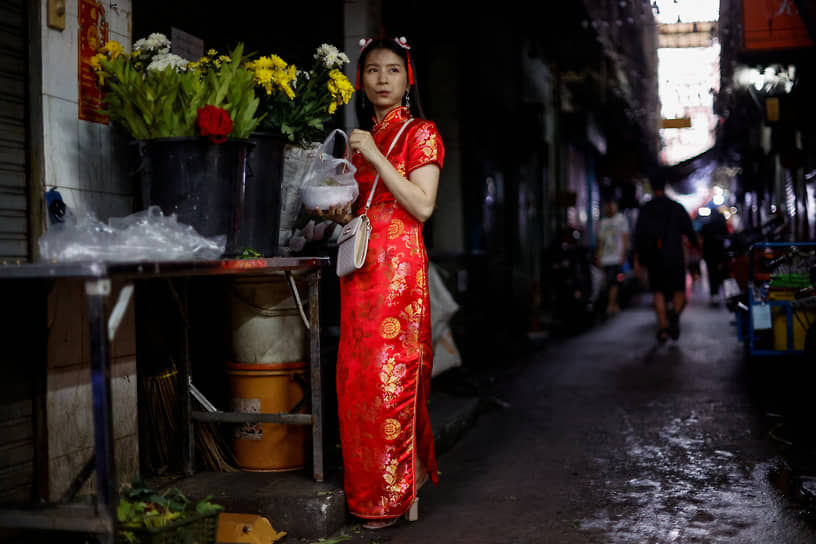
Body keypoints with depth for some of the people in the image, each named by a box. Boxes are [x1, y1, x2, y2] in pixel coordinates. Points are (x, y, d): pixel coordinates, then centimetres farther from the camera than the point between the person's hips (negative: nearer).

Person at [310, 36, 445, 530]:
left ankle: (396, 493, 2)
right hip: (360, 267, 7)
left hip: (398, 267, -7)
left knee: (390, 375, -8)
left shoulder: (420, 133, -1)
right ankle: (366, 487, 15)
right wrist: (339, 213, 5)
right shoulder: (361, 138, 19)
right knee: (358, 375, 5)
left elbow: (422, 207, -12)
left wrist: (375, 157, -14)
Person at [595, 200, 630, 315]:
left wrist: (623, 255, -9)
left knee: (614, 283, -13)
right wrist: (598, 257, 13)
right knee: (611, 284, 8)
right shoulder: (602, 222, 15)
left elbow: (625, 239, -1)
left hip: (617, 258, -5)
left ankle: (610, 306, -17)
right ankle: (616, 306, 18)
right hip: (606, 258, 5)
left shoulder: (621, 219, 2)